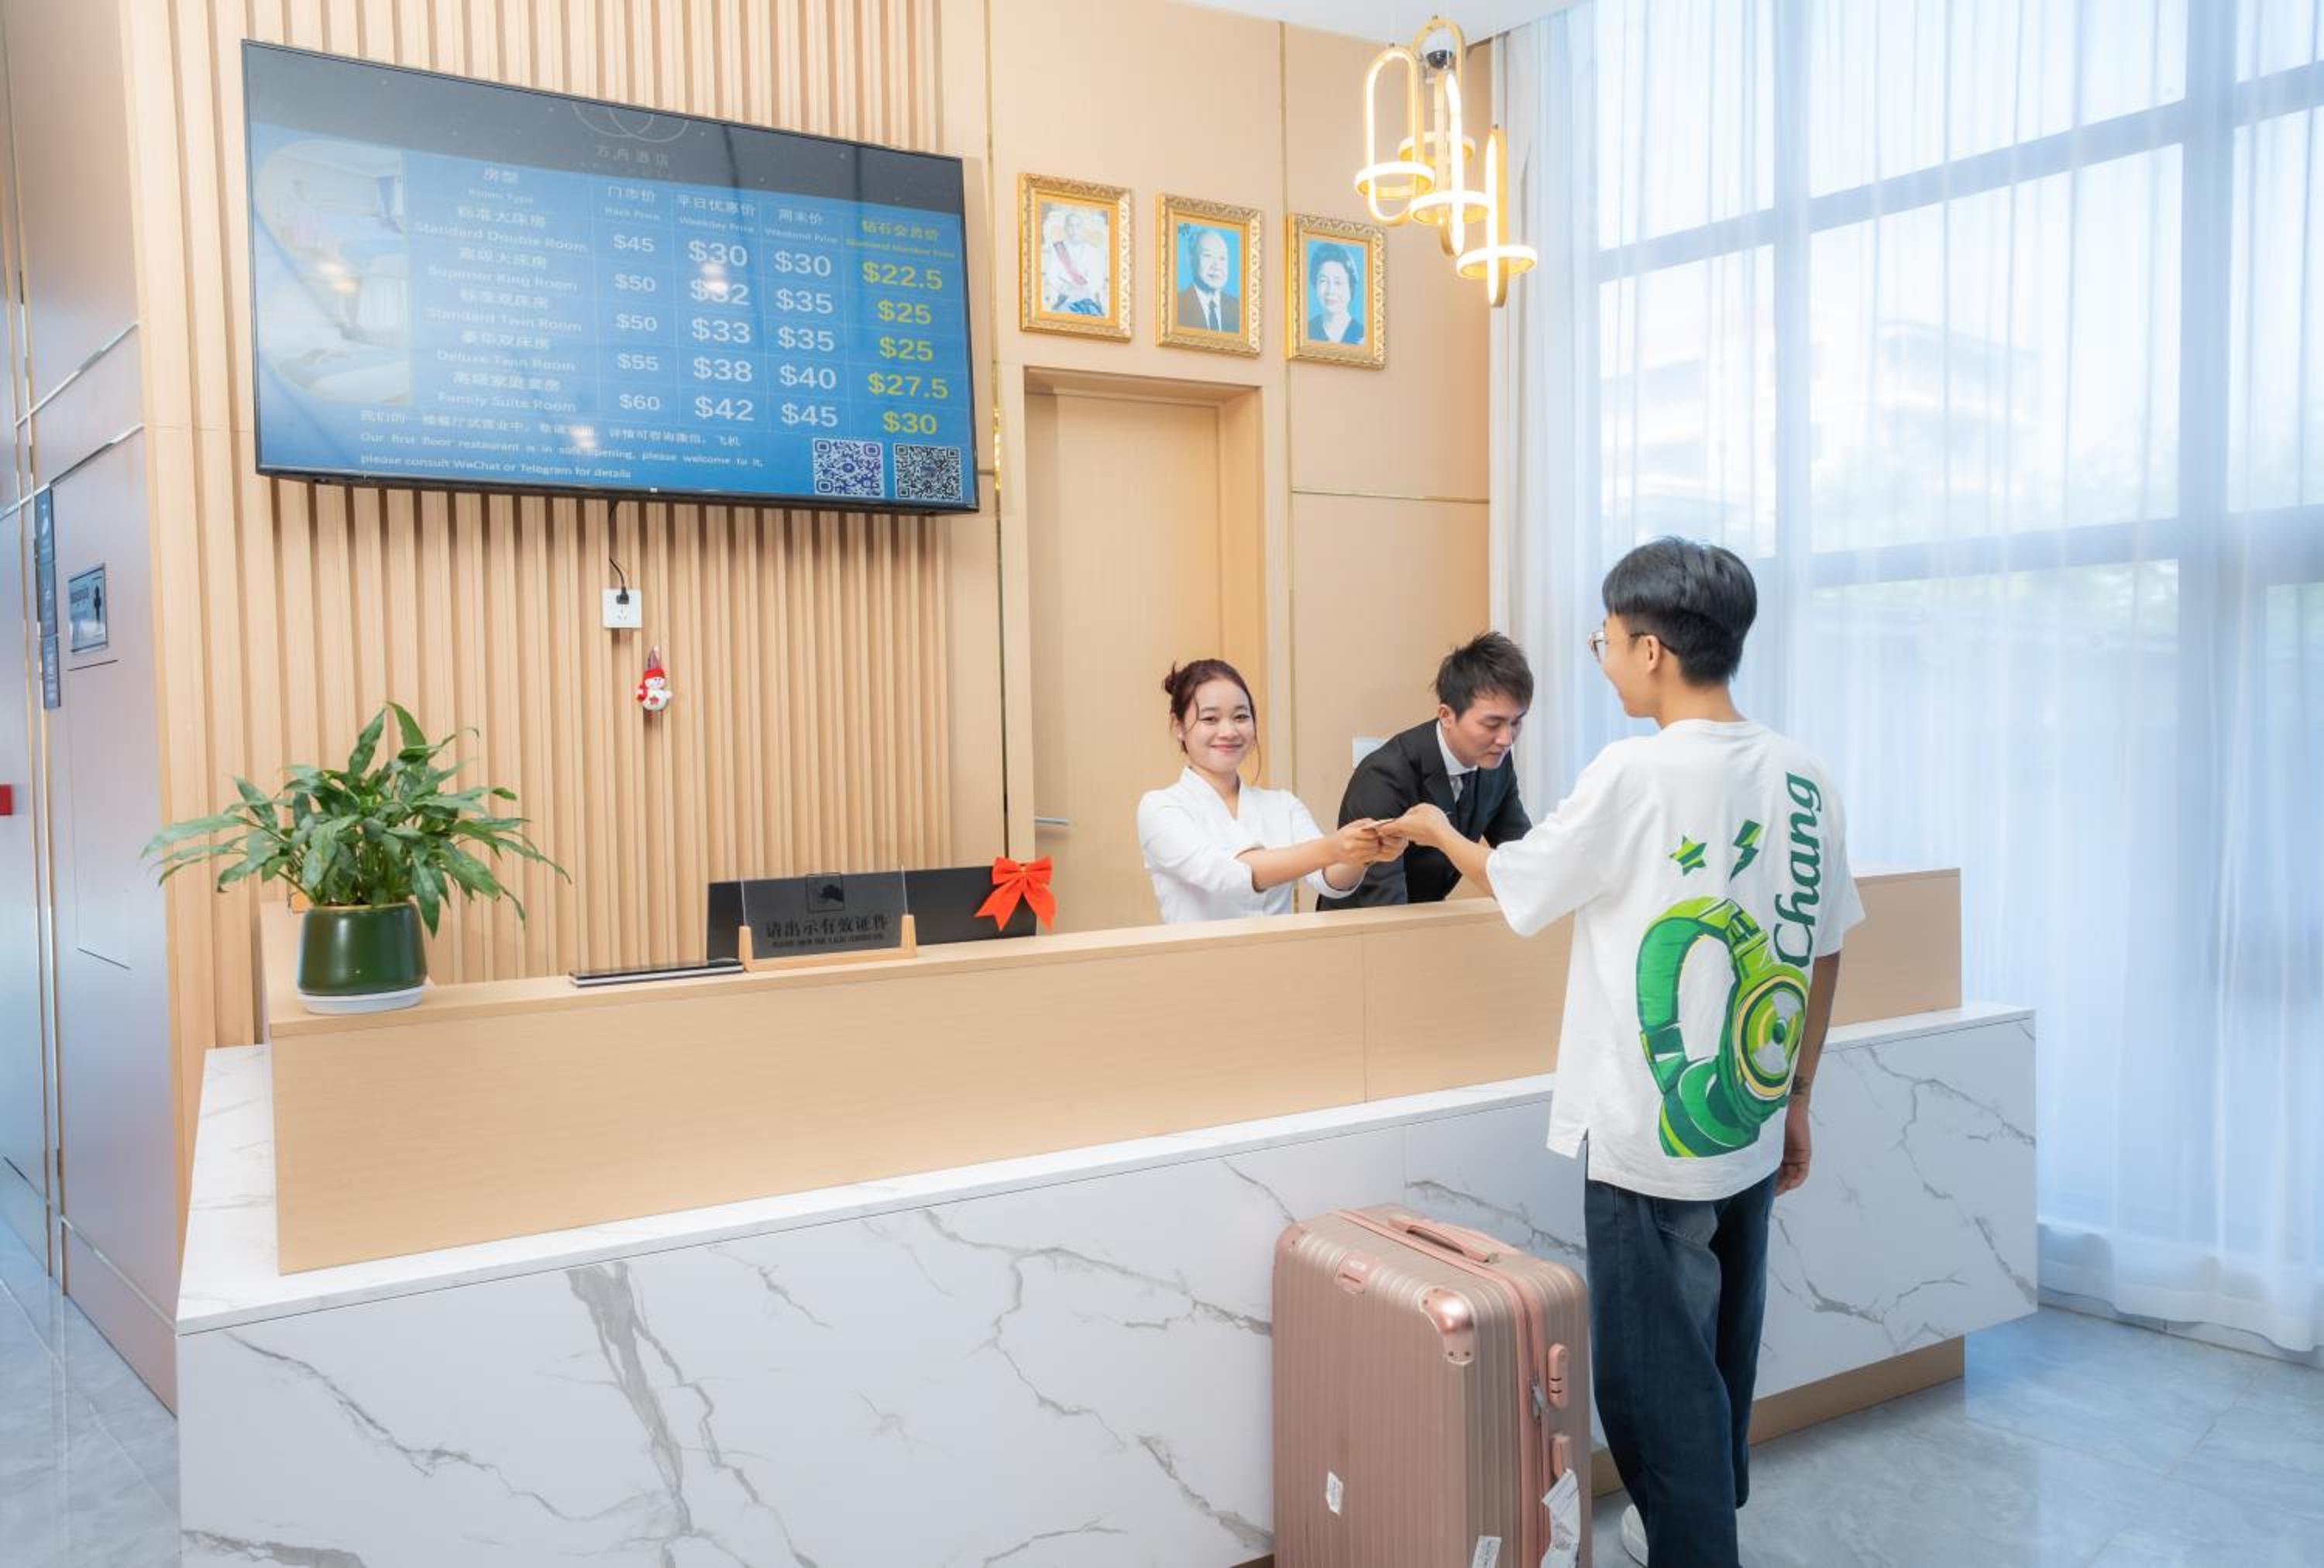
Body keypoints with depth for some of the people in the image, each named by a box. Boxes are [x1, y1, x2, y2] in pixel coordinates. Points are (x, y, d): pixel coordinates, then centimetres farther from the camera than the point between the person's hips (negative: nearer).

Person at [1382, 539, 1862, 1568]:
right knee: (1721, 1355, 24)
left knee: (1658, 1374, 6)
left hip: (1649, 1141, -7)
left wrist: (1440, 834, 17)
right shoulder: (1801, 777, 0)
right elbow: (1823, 954, 7)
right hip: (1750, 1134, 7)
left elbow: (1516, 883, -3)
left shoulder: (1634, 776, -18)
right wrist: (1797, 1098, 17)